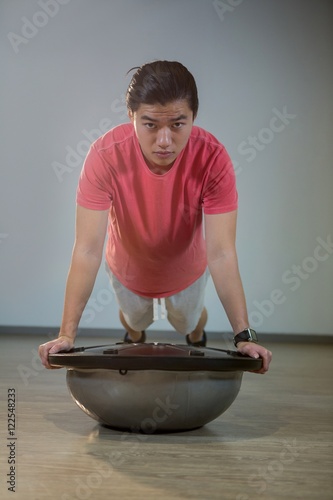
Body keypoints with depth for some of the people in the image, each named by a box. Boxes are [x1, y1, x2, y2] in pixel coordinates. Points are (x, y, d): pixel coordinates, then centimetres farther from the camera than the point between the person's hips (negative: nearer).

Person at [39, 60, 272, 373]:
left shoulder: (213, 160, -36)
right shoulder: (105, 156, -37)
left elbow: (221, 254, -35)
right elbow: (88, 250, -36)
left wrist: (243, 336, -42)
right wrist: (67, 334, -40)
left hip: (187, 273, 0)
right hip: (128, 272, 0)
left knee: (189, 321, 30)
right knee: (134, 320, 31)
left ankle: (197, 338, 67)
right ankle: (134, 340, 68)